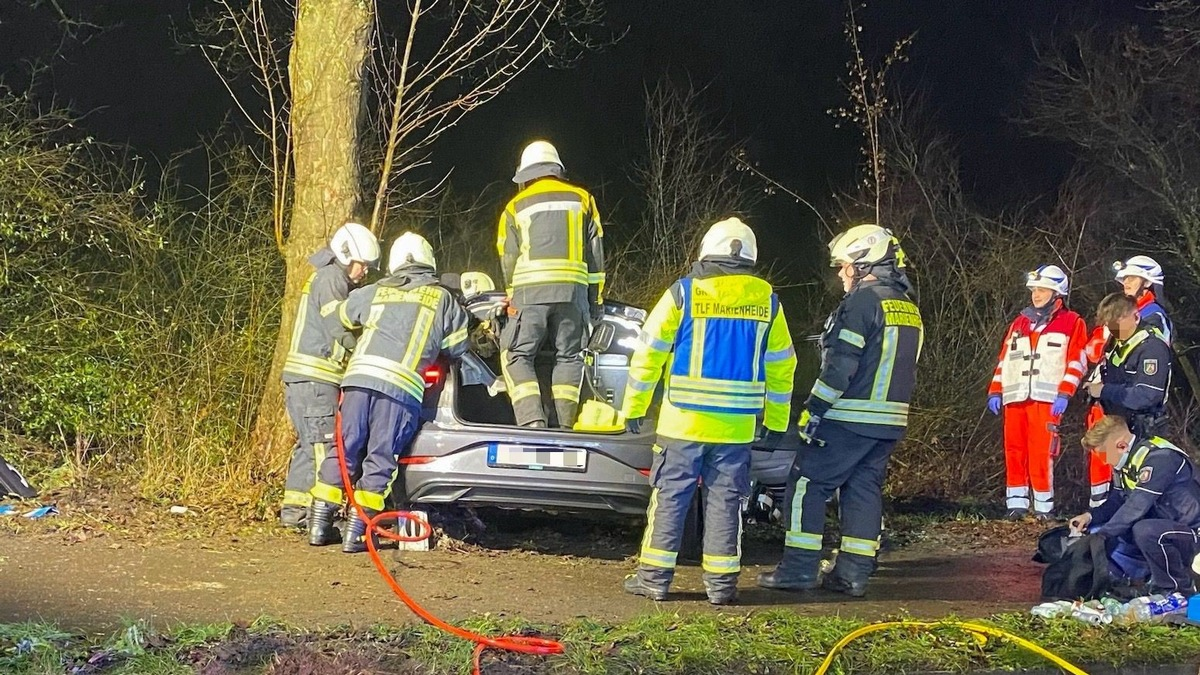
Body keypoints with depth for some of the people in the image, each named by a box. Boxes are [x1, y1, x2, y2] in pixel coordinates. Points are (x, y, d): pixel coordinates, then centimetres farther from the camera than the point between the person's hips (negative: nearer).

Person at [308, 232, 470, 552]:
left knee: (344, 451, 12)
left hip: (359, 376, 3)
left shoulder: (375, 292, 20)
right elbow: (457, 346, 16)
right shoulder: (441, 298, 13)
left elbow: (345, 314, 37)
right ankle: (356, 532, 0)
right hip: (401, 385, -3)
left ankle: (320, 524, 15)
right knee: (379, 460, 3)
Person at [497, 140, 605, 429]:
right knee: (569, 357, 10)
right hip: (574, 291, 2)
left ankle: (532, 420, -14)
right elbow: (595, 254, 13)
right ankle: (565, 426, 3)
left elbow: (508, 260, 11)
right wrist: (596, 299, 18)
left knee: (516, 355, 4)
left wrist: (513, 296, 23)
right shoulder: (582, 199, 15)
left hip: (530, 291, -2)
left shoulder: (516, 207, 12)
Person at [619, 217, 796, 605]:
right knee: (724, 501, 9)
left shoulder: (684, 292, -3)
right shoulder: (767, 300, 5)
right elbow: (781, 366, 10)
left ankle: (655, 577, 8)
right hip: (738, 425, 2)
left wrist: (634, 407, 6)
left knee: (670, 497, 6)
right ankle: (721, 583, 10)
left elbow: (649, 353, -2)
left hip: (684, 420, -2)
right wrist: (776, 422, 18)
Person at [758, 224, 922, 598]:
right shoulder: (909, 308, 16)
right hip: (890, 420, 9)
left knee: (807, 484, -2)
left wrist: (814, 409, -14)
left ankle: (800, 567, -3)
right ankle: (854, 573, 10)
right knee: (864, 490, 11)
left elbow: (841, 364, -18)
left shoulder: (864, 300, -13)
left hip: (850, 418, -8)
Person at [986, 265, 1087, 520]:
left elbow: (1076, 361, -1)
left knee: (1041, 452, -10)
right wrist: (995, 392, 10)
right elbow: (1004, 360, 21)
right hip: (1014, 398, 5)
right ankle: (1016, 502, 5)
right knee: (1014, 450, 1)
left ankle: (1044, 505, -4)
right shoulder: (1019, 323, 22)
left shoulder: (1071, 322, 7)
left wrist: (1064, 394, -12)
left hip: (1047, 399, -5)